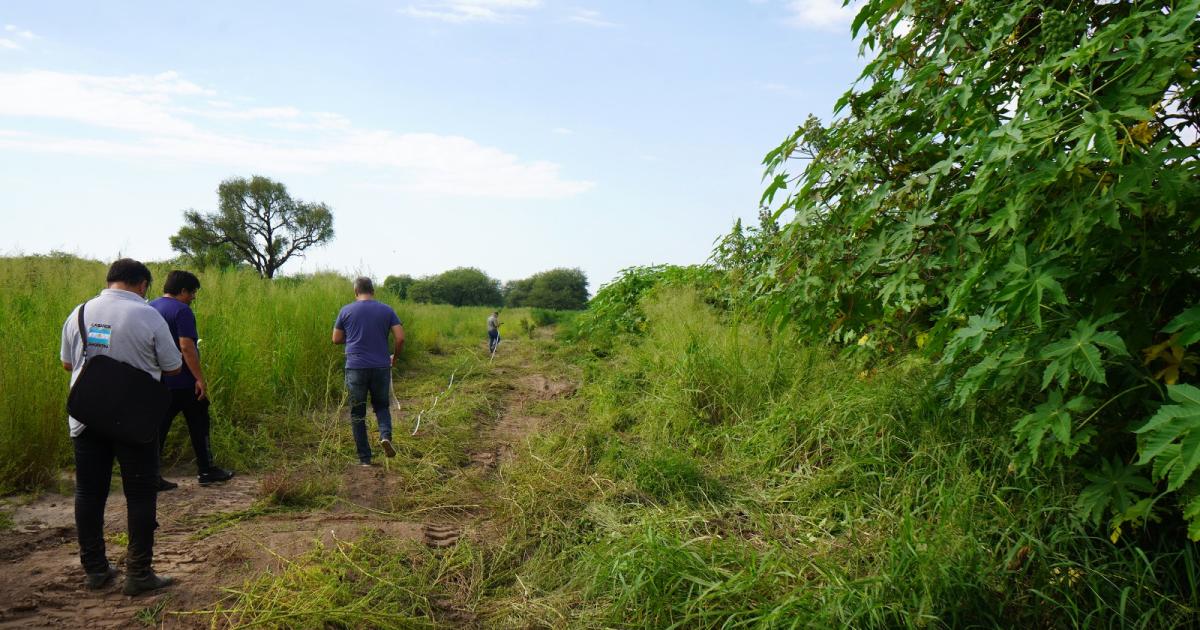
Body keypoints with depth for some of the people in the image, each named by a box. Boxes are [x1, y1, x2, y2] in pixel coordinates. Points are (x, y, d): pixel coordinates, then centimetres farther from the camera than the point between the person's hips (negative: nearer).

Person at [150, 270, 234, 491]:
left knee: (158, 427, 7)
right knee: (198, 425, 7)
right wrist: (200, 379, -20)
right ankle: (206, 471, 15)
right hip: (183, 382, -7)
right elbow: (186, 347, -22)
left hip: (158, 381, 8)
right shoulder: (181, 311, -15)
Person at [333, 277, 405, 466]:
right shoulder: (386, 310, 2)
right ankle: (385, 435, -9)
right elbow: (400, 338, -4)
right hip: (381, 367, 1)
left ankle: (364, 459, 9)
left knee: (357, 414, 9)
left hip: (355, 368, -1)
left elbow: (336, 339, 9)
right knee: (381, 406, 19)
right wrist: (395, 357, 14)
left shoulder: (346, 310, 2)